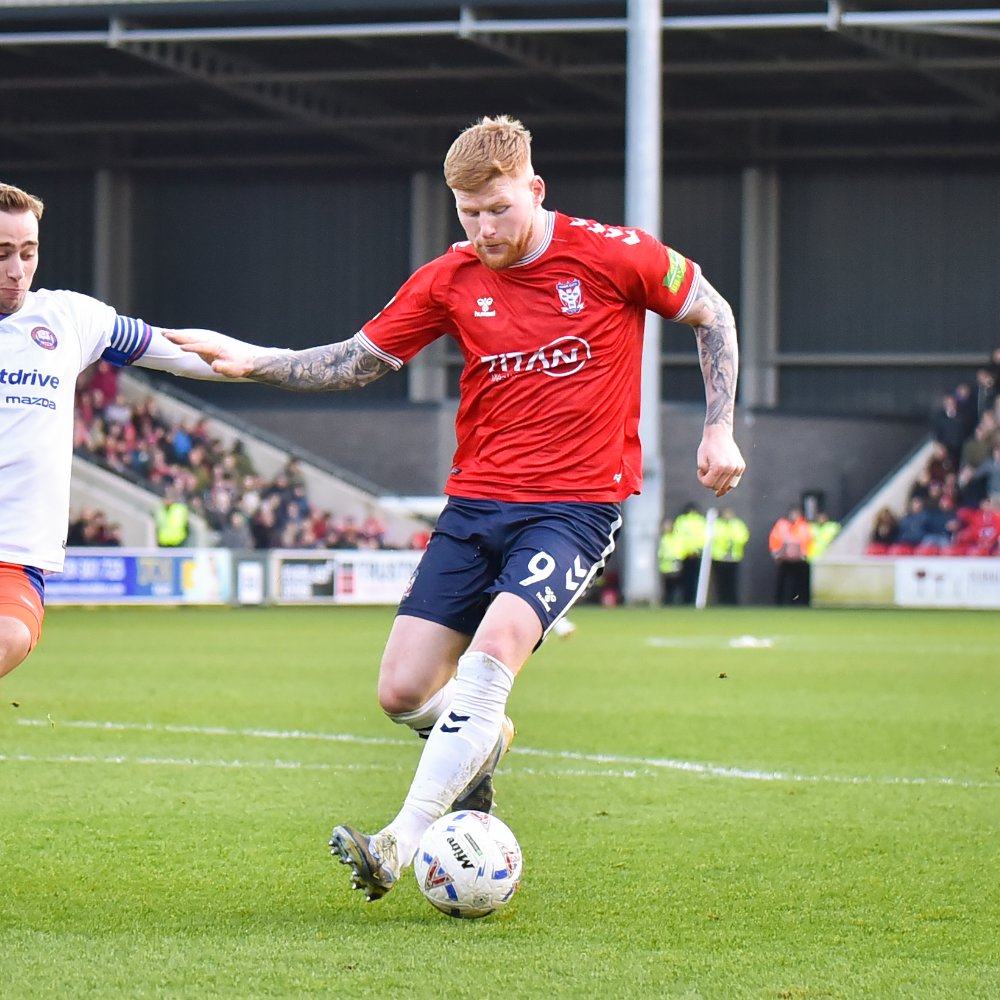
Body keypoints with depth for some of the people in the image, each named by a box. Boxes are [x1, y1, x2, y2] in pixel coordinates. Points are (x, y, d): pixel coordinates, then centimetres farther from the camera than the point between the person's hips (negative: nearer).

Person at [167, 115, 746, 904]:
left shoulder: (612, 255, -6)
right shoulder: (451, 281, 3)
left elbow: (713, 315, 7)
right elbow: (359, 361, 11)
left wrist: (719, 431, 1)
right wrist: (254, 363, -2)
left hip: (578, 504, -4)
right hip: (476, 502, 4)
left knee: (491, 652, -28)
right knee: (402, 692, -4)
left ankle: (400, 844, -28)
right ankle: (480, 743, 32)